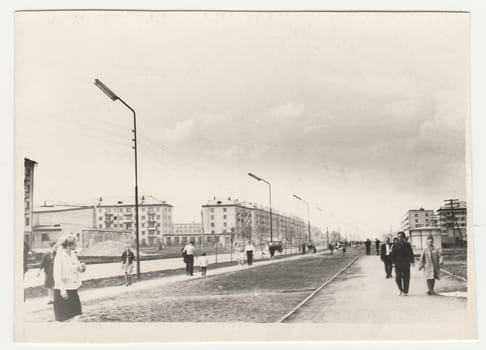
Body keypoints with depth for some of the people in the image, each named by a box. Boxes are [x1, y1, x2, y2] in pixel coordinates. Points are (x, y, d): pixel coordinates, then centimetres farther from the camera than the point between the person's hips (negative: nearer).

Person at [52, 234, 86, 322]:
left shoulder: (73, 255, 8)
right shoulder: (60, 256, -14)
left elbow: (79, 269, 19)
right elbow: (57, 274, -19)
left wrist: (81, 267, -6)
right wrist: (62, 289, -25)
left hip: (73, 290, 7)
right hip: (63, 291, -7)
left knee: (76, 315, 4)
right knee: (62, 318, 2)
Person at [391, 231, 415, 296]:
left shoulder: (407, 245, 6)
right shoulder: (395, 245, 4)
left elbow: (411, 254, 9)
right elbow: (393, 255, 4)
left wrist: (412, 261, -1)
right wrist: (393, 262, -5)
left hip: (406, 264, 0)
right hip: (398, 265, 0)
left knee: (406, 278, 1)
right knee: (398, 278, -4)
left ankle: (405, 291, 10)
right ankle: (401, 290, 16)